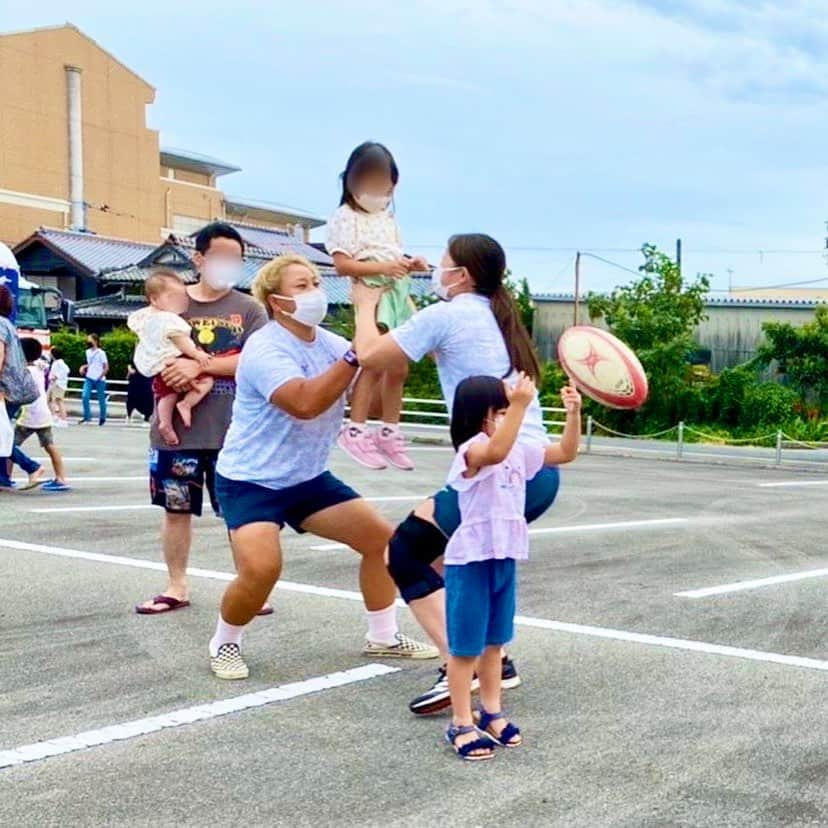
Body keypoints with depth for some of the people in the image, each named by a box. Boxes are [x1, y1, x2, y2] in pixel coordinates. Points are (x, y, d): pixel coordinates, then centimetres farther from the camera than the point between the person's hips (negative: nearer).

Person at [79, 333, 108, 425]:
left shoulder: (101, 353, -8)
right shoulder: (88, 352, 10)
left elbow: (106, 367, -6)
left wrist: (100, 377, -12)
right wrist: (84, 367, 5)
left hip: (99, 380, -5)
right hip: (89, 378, 5)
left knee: (101, 399, 4)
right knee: (85, 396, -12)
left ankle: (102, 419, 19)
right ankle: (87, 417, -4)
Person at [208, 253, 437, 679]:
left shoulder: (329, 343, 2)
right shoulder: (265, 348, -21)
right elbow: (304, 403, -38)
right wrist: (356, 356, -40)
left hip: (309, 478, 8)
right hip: (250, 480, -8)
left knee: (381, 537, 5)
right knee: (261, 568, -26)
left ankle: (383, 637, 21)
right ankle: (224, 644, 3)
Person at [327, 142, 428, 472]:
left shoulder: (387, 217, 18)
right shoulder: (345, 218, -6)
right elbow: (342, 264, -15)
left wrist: (410, 264, 4)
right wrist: (382, 267, -25)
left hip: (397, 294, 8)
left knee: (398, 368, 10)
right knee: (374, 363, -14)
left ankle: (389, 432, 20)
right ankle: (355, 430, -6)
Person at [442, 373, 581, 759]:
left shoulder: (521, 451, 7)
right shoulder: (471, 451, -18)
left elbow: (566, 452, 11)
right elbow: (495, 452, -41)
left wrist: (573, 413, -3)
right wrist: (520, 405, -48)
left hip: (505, 558, 7)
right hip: (471, 559, -7)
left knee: (494, 641, 18)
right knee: (466, 645, 2)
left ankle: (491, 712, 30)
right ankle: (461, 723, 10)